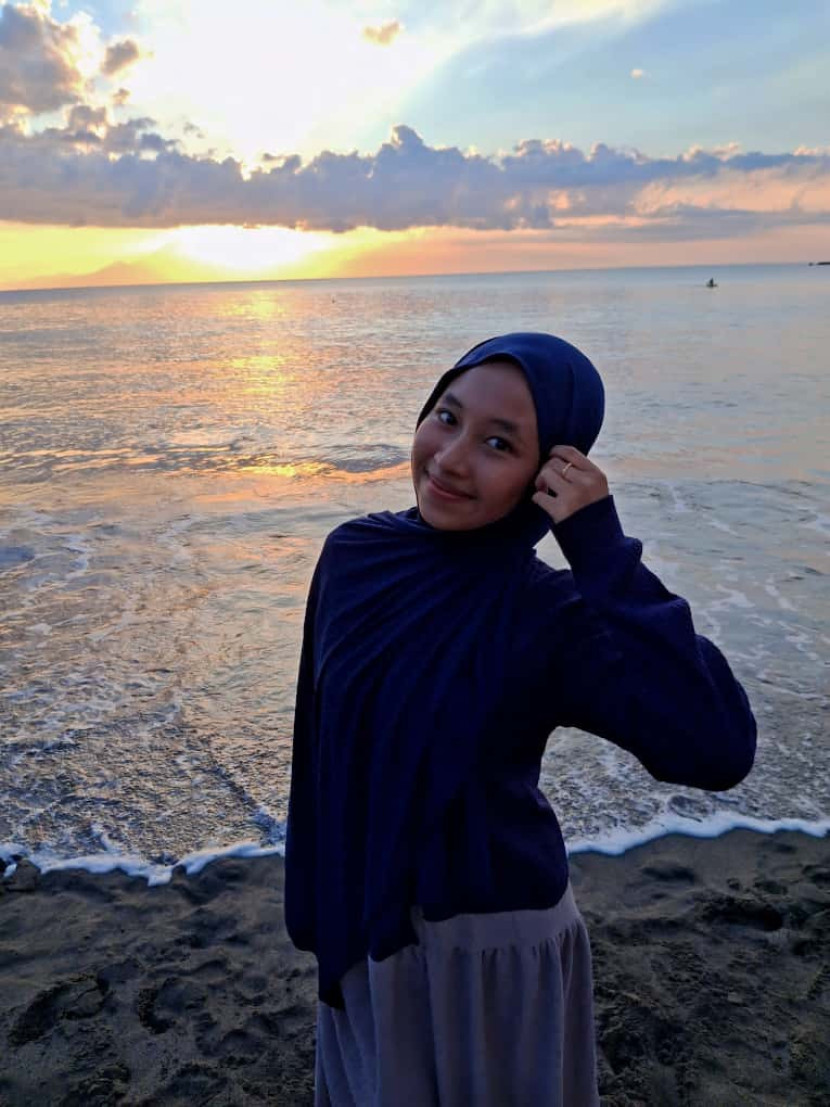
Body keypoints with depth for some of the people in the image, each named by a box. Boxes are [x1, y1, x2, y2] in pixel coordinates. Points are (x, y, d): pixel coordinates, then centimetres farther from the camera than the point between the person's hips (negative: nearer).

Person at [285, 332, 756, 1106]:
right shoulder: (353, 555, -10)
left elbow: (718, 750, -34)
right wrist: (316, 903, 8)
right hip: (365, 927, 4)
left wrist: (604, 555, -34)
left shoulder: (554, 614, -21)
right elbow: (322, 737, 0)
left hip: (494, 944, -3)